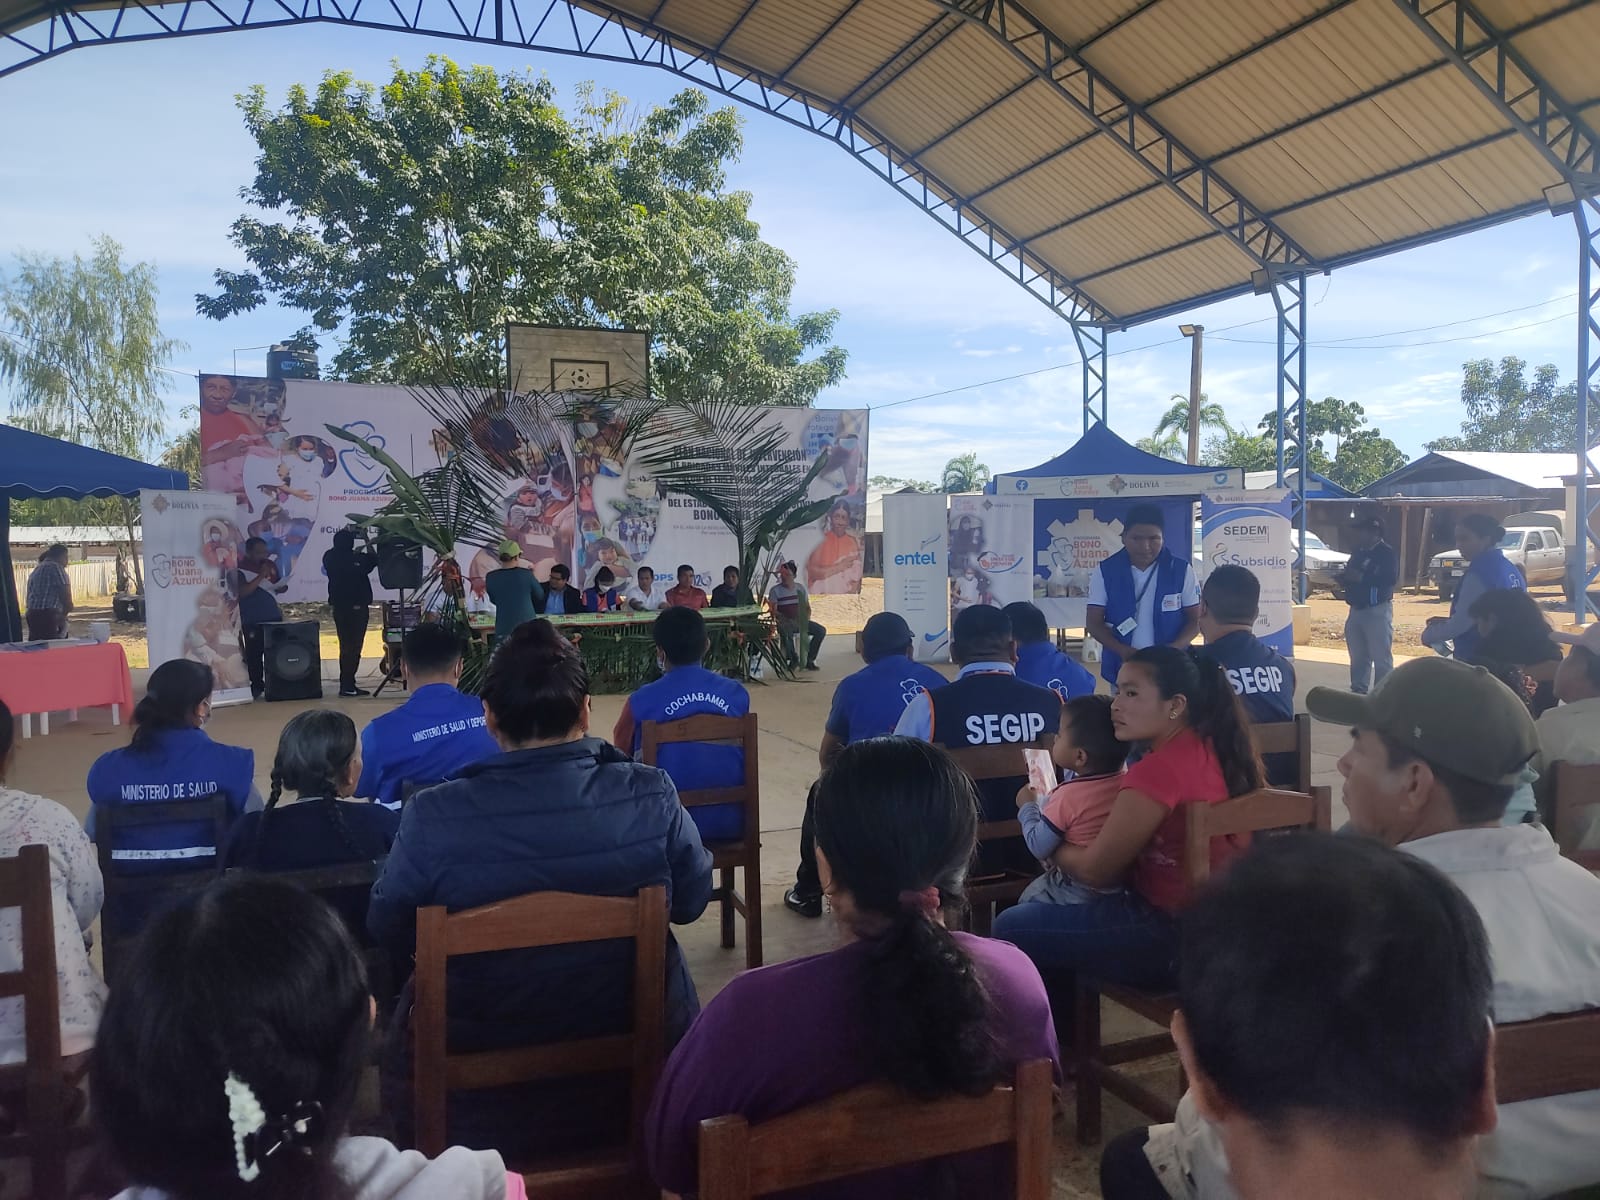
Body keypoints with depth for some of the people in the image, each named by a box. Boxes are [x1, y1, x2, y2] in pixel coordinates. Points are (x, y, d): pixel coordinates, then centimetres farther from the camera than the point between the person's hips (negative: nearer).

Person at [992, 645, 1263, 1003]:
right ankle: (1066, 1018, 33)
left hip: (1172, 936, -10)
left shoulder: (1159, 769, -24)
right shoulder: (1211, 746, 3)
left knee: (1010, 929, -2)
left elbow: (1095, 868, -15)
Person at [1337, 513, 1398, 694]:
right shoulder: (1358, 552, 15)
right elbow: (1351, 575, 22)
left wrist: (1361, 577, -24)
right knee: (1358, 657, 14)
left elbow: (1391, 579, -22)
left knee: (1381, 658, -7)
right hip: (1356, 610, 8)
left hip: (1378, 611, -8)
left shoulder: (1387, 553, -9)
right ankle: (1358, 692, 22)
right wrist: (1344, 578, -1)